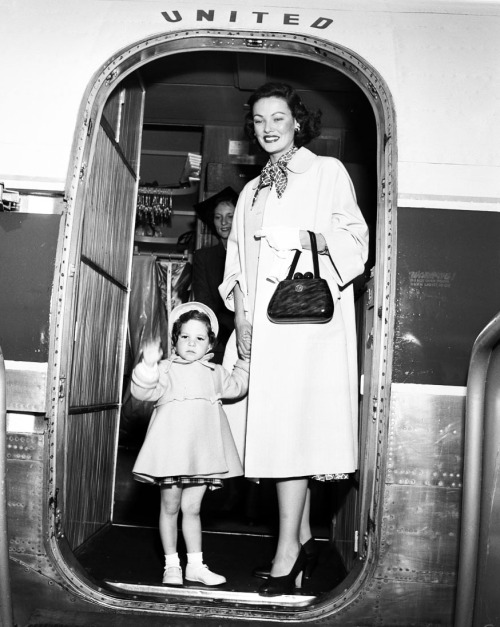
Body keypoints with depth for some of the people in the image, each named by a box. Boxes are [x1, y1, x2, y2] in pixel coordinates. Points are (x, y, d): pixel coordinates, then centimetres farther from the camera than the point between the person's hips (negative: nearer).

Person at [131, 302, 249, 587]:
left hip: (202, 452, 4)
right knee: (170, 506, 6)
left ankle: (196, 564, 19)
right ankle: (172, 564, 17)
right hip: (172, 449, -4)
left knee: (193, 508, 11)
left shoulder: (215, 373, 14)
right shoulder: (166, 369, -1)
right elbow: (145, 392, -15)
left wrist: (246, 363, 25)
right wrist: (148, 366, -30)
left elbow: (236, 387, 31)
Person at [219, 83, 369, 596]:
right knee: (275, 425, 2)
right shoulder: (252, 190, 24)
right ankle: (302, 538, 12)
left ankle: (287, 552, -10)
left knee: (291, 424, -13)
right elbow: (238, 258, 19)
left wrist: (315, 240, -19)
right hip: (262, 318, 5)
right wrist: (241, 311, 4)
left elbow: (355, 239, 2)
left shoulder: (327, 171, 9)